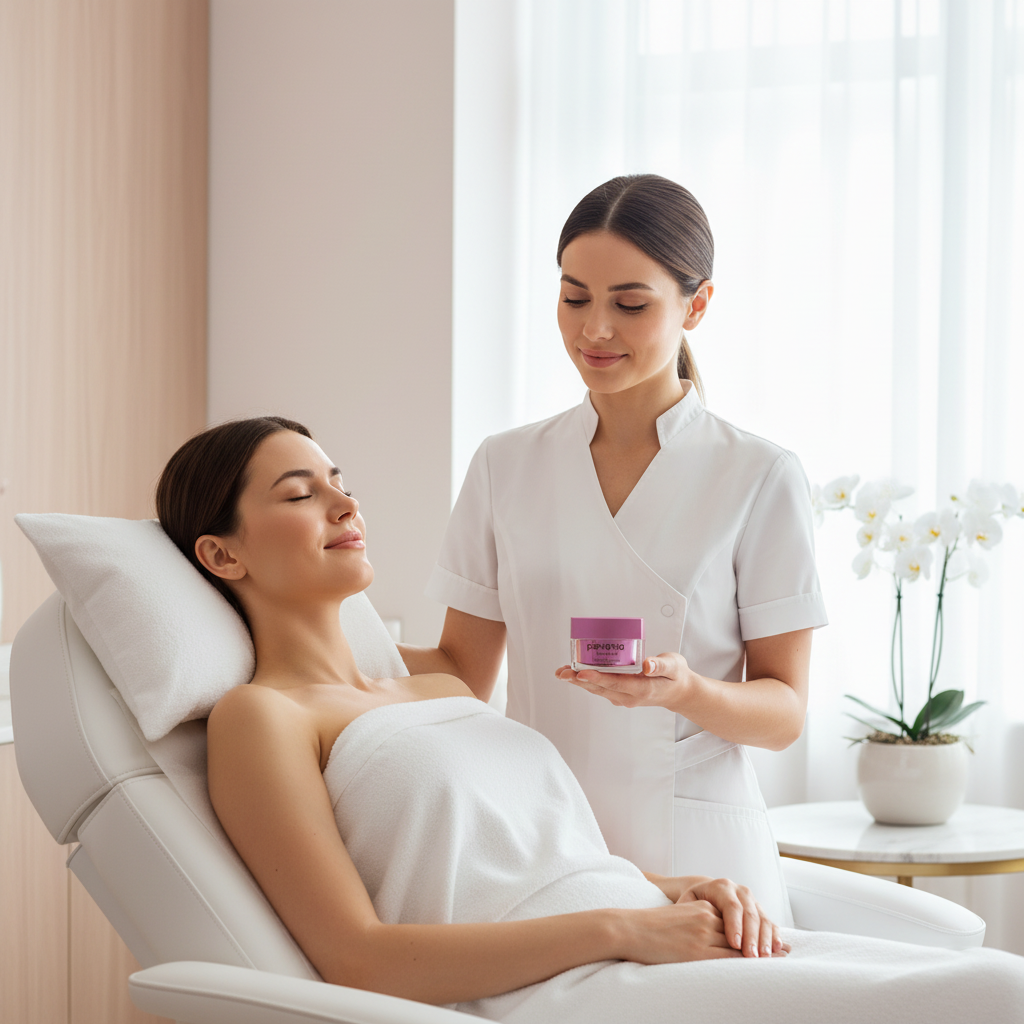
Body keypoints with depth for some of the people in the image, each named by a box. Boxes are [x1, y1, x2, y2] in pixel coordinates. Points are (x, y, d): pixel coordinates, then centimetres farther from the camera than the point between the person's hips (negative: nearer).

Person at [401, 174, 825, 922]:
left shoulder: (761, 478, -3)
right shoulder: (505, 466, 7)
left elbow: (786, 713, -2)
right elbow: (462, 673, 10)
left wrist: (682, 689, -21)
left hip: (694, 860, -2)